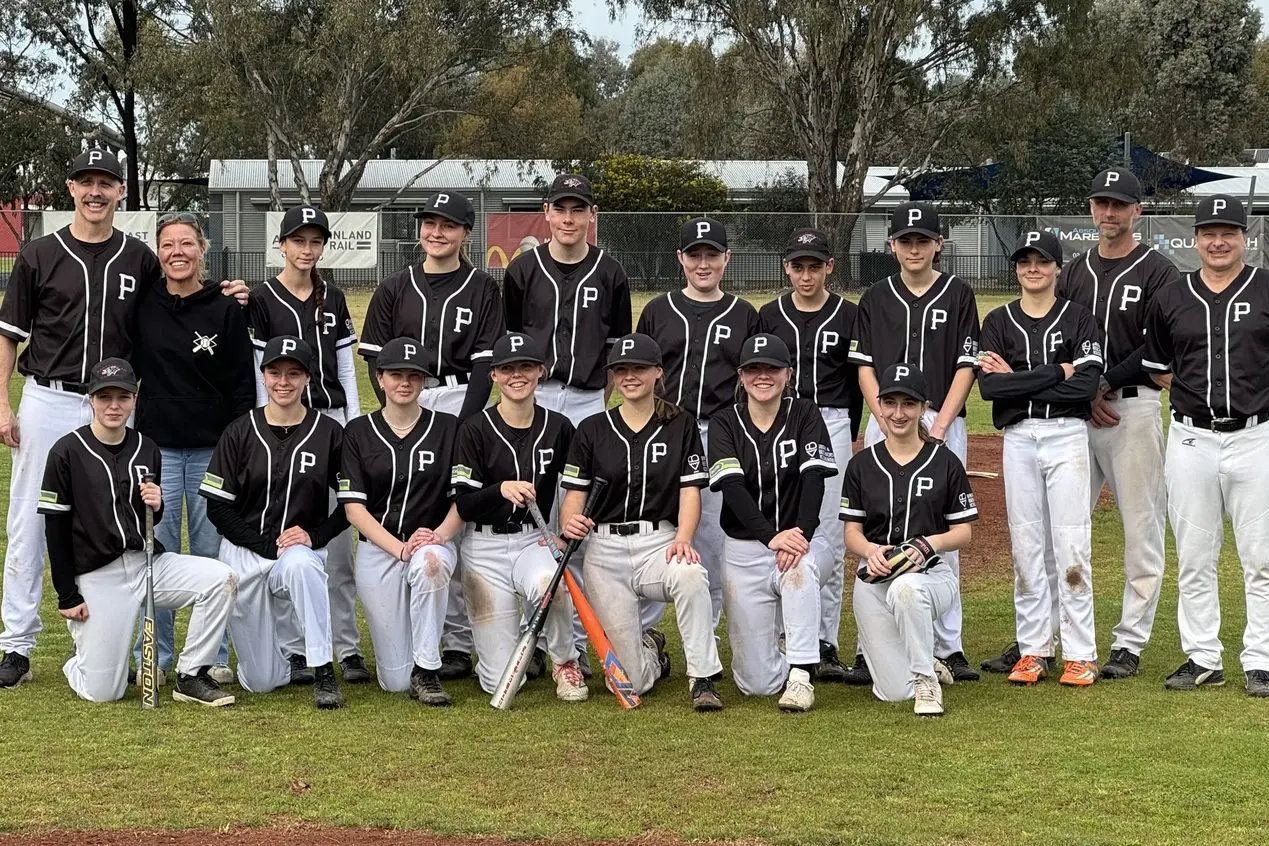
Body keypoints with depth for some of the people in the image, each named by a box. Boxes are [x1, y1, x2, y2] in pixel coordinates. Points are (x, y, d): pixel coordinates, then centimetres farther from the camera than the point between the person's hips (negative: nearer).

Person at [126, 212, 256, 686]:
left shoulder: (226, 311, -1)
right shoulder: (143, 305, 3)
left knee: (212, 553, 4)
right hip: (156, 446, 1)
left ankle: (214, 657, 12)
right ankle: (153, 656, 13)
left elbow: (243, 387, 0)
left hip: (212, 450, -1)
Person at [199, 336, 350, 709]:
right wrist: (267, 545, -14)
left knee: (300, 565, -42)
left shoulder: (329, 433, 0)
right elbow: (217, 508, -2)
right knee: (260, 682, -1)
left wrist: (315, 536, -13)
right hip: (244, 554, 1)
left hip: (303, 550, -1)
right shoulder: (240, 433, 0)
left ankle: (323, 671, -29)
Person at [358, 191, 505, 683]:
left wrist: (465, 424, -10)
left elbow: (485, 362, 0)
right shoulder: (394, 290, 14)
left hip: (461, 404, -2)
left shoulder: (482, 290, 7)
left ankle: (458, 641, -2)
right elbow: (375, 358, 9)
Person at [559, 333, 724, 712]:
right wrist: (569, 523, -19)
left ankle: (703, 679, -25)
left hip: (660, 541, -1)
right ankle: (650, 650, 33)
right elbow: (574, 494, 5)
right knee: (631, 682, -6)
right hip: (605, 548, 1)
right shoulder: (592, 429, 9)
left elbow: (690, 492, 0)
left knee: (691, 574, -41)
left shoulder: (681, 425, 7)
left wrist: (683, 539, -19)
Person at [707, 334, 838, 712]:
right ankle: (782, 660, 32)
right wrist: (772, 536, -28)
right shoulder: (725, 424, 0)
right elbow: (732, 486, -13)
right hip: (743, 549, 1)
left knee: (801, 569, -40)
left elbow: (814, 477, -12)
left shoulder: (804, 415, 0)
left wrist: (801, 534, -29)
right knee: (756, 683, -4)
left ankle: (801, 673, -26)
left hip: (797, 541, -1)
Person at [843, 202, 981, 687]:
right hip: (884, 423, 1)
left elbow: (966, 367, 0)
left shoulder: (957, 296, 5)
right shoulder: (876, 300, 10)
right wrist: (890, 425, -7)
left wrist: (937, 428, -10)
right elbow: (865, 368, 6)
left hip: (943, 424, -1)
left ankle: (948, 647, 7)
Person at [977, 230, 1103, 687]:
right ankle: (1033, 651, 13)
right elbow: (988, 386, -8)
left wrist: (1017, 379, -10)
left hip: (1067, 436, -2)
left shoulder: (1079, 318, 2)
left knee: (1071, 544, -5)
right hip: (1018, 439, 2)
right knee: (1026, 545, 6)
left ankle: (1080, 654, 0)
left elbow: (1086, 384, -12)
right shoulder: (999, 321, 7)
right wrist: (1056, 373, -10)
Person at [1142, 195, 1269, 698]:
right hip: (1190, 441, 3)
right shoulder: (1170, 300, 8)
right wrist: (1195, 393, 3)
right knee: (1194, 560, 7)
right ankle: (1202, 659, 16)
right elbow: (1156, 369, 15)